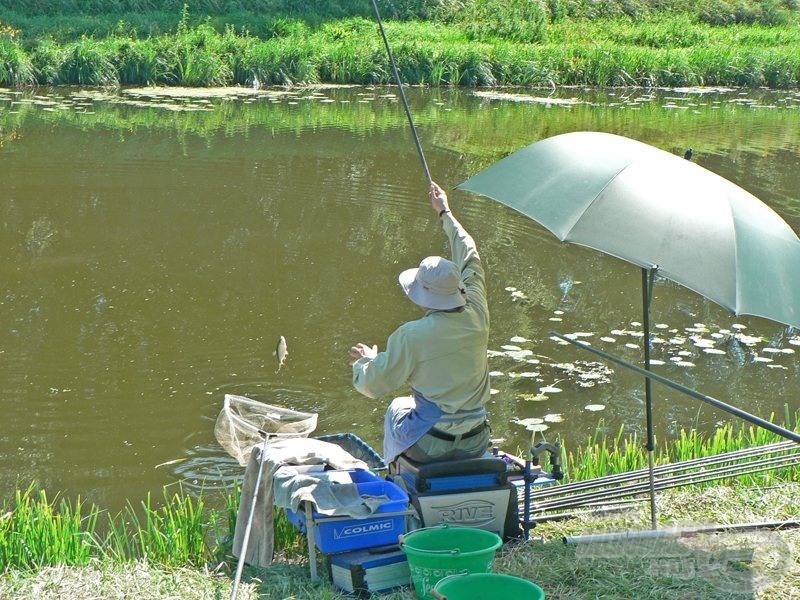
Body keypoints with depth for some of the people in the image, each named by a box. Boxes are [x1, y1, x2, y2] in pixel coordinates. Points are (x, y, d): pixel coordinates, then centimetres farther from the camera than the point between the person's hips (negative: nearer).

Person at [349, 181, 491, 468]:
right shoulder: (476, 316, -9)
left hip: (430, 447, -3)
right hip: (476, 444, 3)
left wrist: (365, 359, 12)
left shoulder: (411, 336, -21)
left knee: (398, 408, 31)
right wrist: (445, 213, 23)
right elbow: (470, 261, 9)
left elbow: (371, 385, -11)